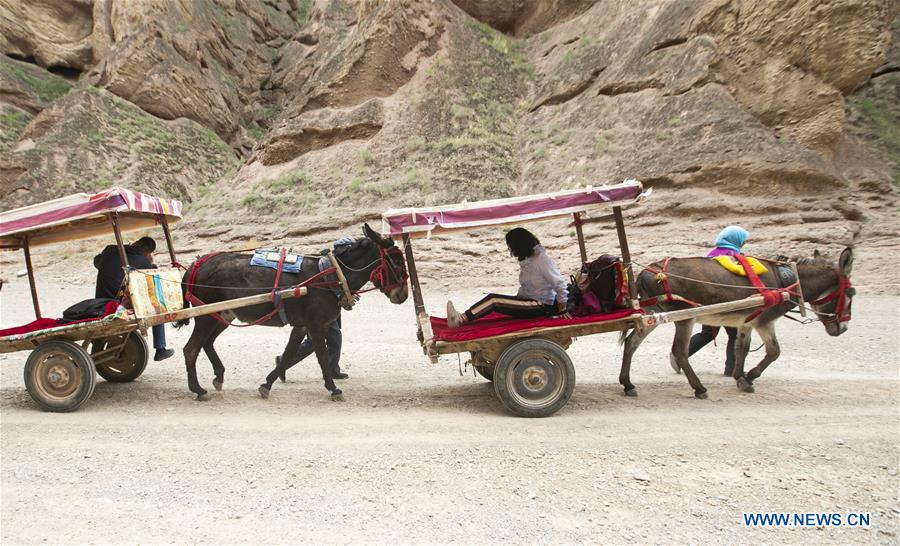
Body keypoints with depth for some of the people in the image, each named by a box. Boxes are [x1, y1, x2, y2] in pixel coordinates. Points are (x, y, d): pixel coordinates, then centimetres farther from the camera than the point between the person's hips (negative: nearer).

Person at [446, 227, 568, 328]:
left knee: (493, 301, -22)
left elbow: (559, 283, -13)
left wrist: (563, 307, -7)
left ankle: (460, 320, -27)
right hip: (528, 302, 9)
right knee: (492, 298, -10)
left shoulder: (542, 259, -15)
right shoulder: (526, 259, 13)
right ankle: (461, 318, -22)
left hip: (542, 307, -9)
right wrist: (515, 302, 7)